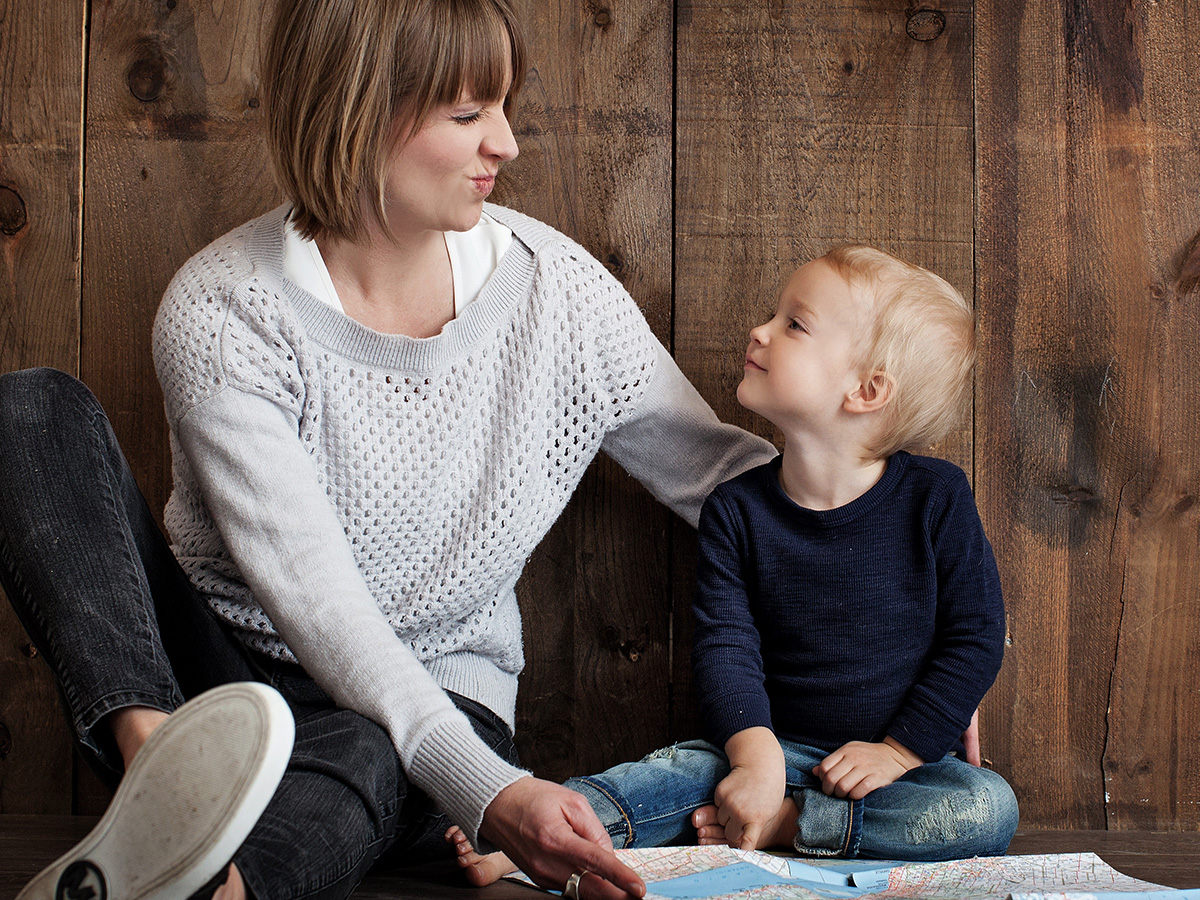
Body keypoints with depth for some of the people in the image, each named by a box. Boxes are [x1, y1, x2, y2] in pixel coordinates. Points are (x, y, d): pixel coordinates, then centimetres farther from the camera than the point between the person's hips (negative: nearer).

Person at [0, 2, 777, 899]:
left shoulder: (557, 287, -5)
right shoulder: (221, 312, -15)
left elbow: (716, 470, 6)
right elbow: (310, 591, -24)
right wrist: (485, 789, -36)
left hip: (435, 703, 1)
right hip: (211, 665, 0)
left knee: (362, 759, -38)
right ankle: (155, 747, -42)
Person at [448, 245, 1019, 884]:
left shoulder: (934, 498, -9)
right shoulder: (737, 509, -3)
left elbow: (976, 638, -6)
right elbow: (726, 643, -10)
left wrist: (898, 750, -12)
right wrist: (756, 755, -26)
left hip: (912, 756, -1)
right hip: (780, 744, 1)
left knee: (989, 809, -28)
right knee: (692, 766, -25)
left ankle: (780, 824, -27)